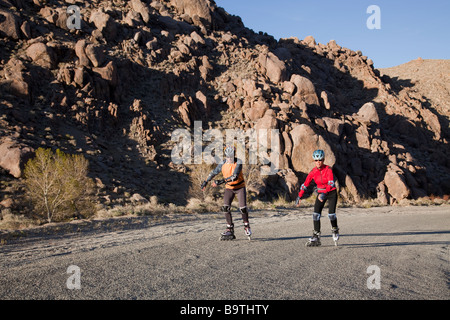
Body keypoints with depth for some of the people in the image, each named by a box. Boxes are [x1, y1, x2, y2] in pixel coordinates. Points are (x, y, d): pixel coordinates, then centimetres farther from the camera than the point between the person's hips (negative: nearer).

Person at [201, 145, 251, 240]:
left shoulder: (238, 162, -23)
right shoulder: (223, 163, -11)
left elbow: (235, 176, -35)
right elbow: (214, 172, 5)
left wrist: (221, 181, -41)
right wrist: (206, 181, 11)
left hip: (240, 187, -3)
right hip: (229, 188, 3)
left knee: (243, 208, -12)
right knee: (225, 207, -12)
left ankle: (246, 226, 14)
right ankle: (230, 229, -1)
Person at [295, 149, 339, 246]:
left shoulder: (328, 169, -19)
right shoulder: (313, 172, -7)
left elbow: (331, 183, -31)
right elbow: (305, 184, -3)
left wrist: (324, 194, -44)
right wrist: (299, 196, -9)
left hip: (331, 193, -3)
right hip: (321, 194, 3)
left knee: (331, 214, -14)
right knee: (316, 214, -11)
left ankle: (335, 231, 16)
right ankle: (316, 237, -6)